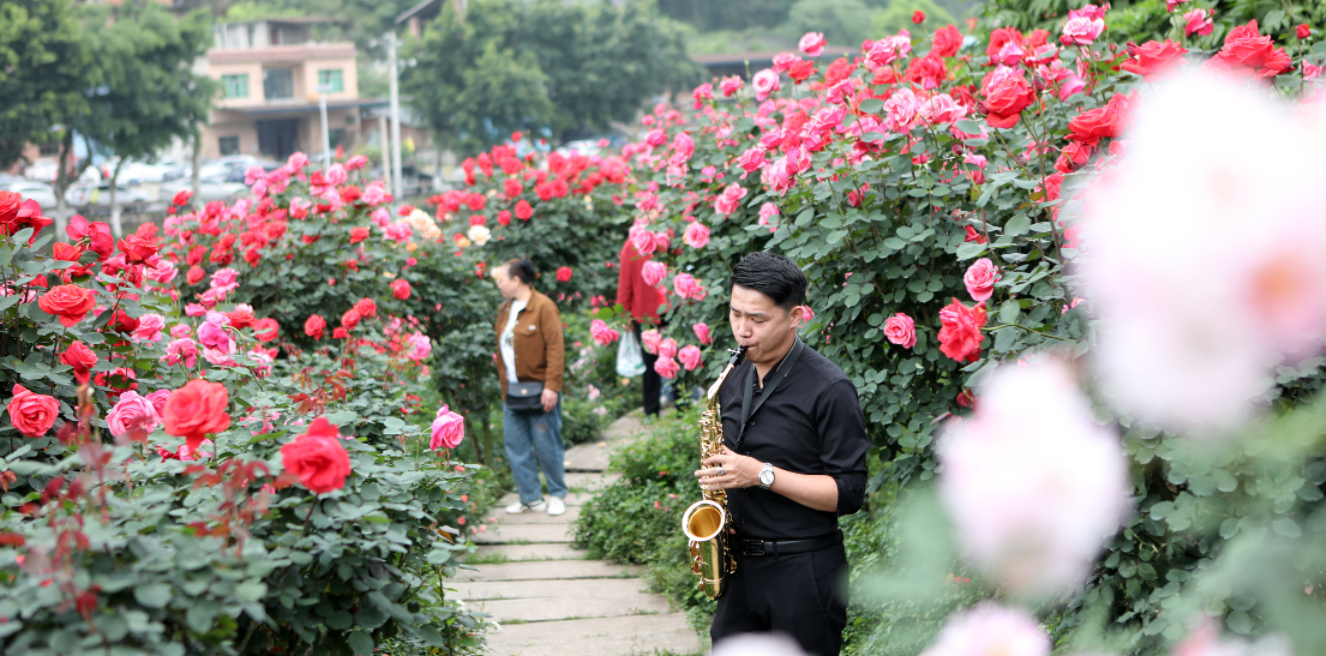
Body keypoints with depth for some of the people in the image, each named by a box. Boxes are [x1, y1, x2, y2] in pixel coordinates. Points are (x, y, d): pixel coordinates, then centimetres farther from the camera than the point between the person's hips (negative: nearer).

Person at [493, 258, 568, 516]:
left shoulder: (543, 306, -9)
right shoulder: (505, 309, 14)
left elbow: (555, 349, -14)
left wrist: (551, 386, -19)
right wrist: (504, 383, 12)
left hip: (539, 389, -7)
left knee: (547, 445, 0)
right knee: (516, 447, 6)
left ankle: (558, 495, 14)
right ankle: (530, 498, 14)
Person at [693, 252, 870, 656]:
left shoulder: (829, 390, -12)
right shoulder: (735, 381, 10)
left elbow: (848, 493, -15)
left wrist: (762, 474, -21)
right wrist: (716, 477, 3)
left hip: (805, 572, -6)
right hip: (740, 565, 7)